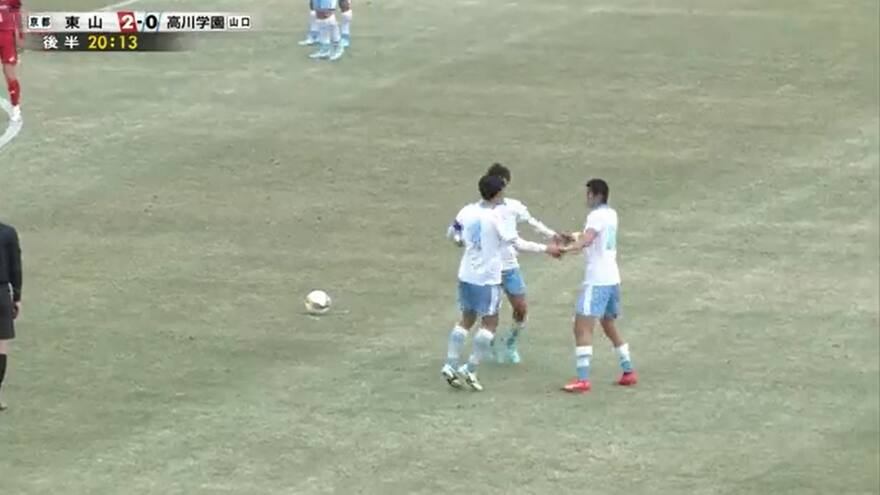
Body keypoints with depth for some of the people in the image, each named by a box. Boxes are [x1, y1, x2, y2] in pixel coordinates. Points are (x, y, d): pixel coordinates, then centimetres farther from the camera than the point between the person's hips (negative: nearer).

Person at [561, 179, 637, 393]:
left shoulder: (597, 216, -13)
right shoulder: (611, 214, 14)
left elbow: (586, 240, -31)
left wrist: (565, 248, -40)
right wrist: (572, 237, 21)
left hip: (597, 281, -9)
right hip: (612, 277, 9)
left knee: (582, 327, -12)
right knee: (609, 326, 23)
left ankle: (583, 379, -20)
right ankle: (628, 372, 25)